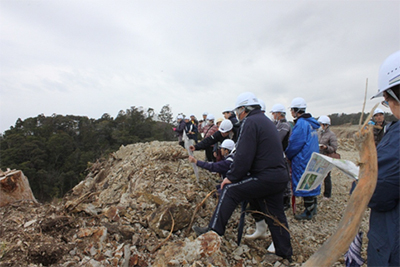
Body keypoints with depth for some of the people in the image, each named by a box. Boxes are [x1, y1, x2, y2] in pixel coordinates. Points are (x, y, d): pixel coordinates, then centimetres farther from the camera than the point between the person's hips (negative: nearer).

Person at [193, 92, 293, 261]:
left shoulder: (250, 122, -11)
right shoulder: (266, 121, 19)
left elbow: (243, 157, -19)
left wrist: (231, 177, -8)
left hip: (265, 177, -9)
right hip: (280, 177, 9)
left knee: (229, 190, -1)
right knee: (276, 216, 19)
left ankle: (214, 231, 4)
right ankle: (285, 254, 33)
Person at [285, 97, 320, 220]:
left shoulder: (301, 124, -19)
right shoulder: (311, 123, 11)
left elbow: (294, 144, -19)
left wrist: (288, 155, -1)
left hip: (303, 160, -9)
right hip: (313, 158, 10)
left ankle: (308, 212, 13)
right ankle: (313, 208, 31)